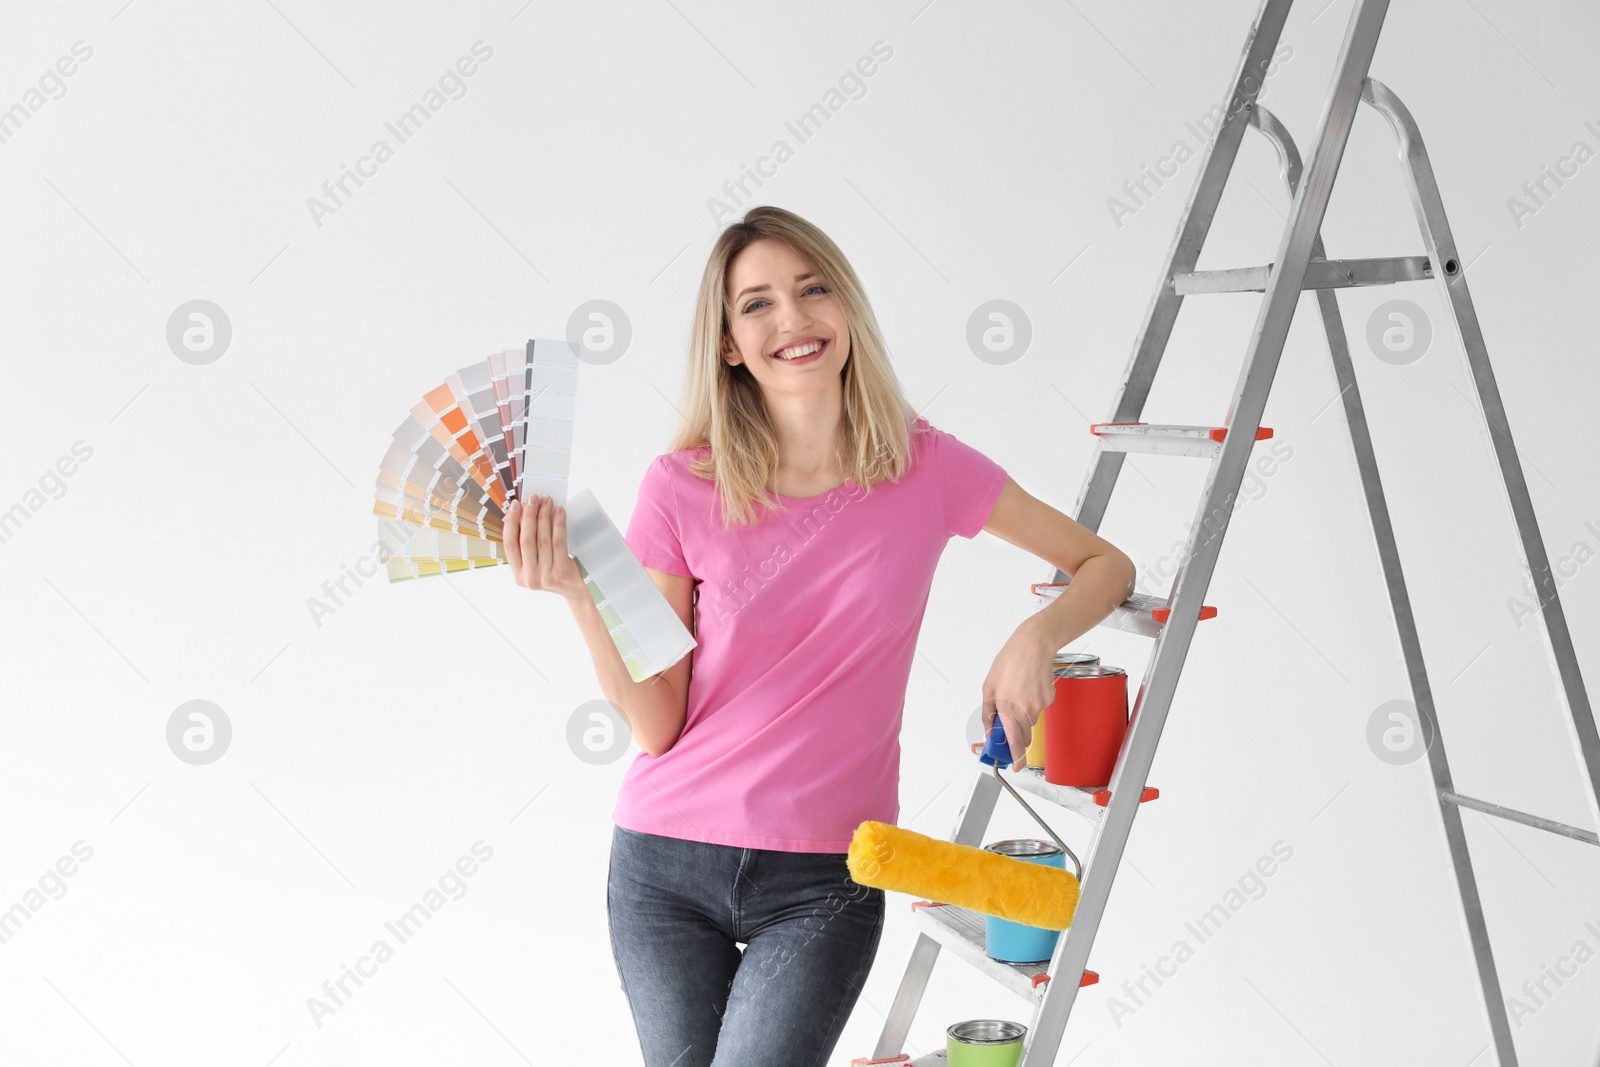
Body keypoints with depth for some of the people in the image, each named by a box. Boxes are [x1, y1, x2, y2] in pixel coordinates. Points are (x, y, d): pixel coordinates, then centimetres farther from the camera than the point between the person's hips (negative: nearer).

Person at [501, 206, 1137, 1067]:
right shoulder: (683, 488, -6)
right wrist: (579, 591, -20)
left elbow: (1106, 565, 7)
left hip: (824, 877, -1)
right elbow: (655, 724, -6)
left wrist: (1036, 636, -13)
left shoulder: (925, 468, -5)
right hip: (665, 863, 1)